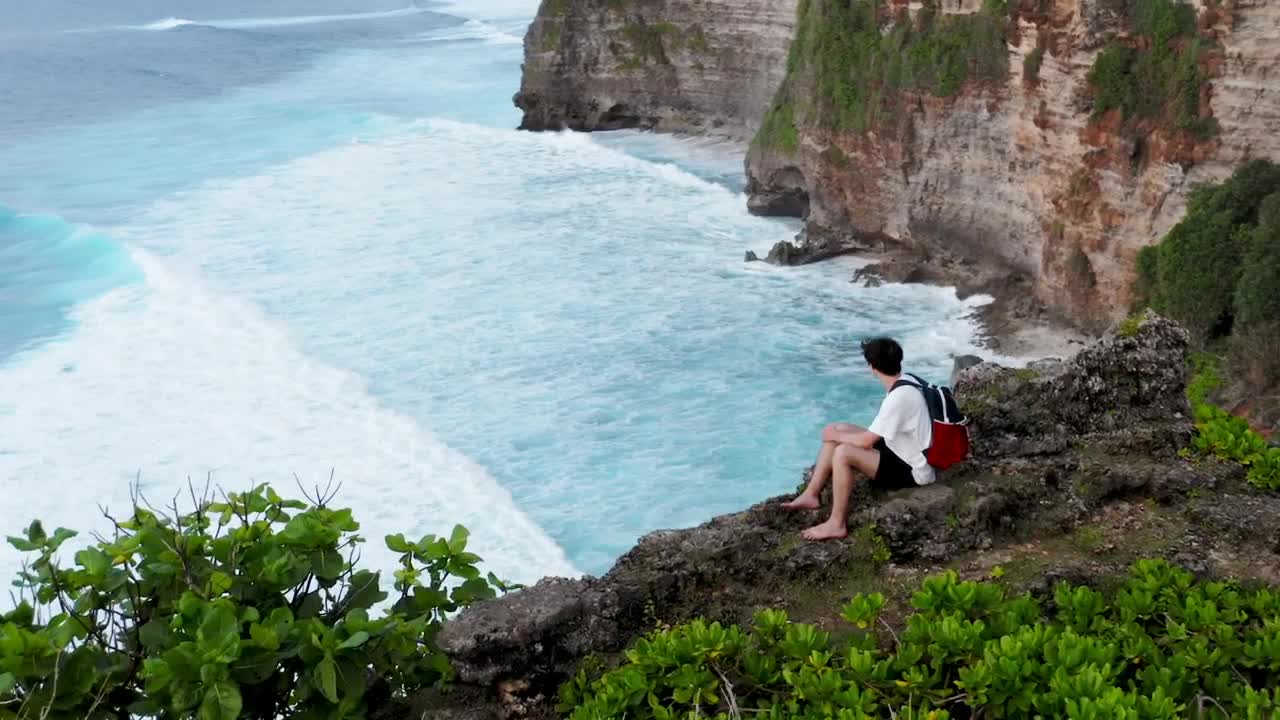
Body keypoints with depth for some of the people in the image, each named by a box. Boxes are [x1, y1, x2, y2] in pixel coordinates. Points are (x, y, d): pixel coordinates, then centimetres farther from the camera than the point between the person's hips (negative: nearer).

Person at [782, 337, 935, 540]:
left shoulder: (899, 397, -28)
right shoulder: (904, 383, 2)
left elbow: (866, 441, -23)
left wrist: (835, 436, -6)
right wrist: (836, 433, 9)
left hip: (911, 471, -10)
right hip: (903, 453, 10)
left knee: (843, 453, -28)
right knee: (836, 429, 7)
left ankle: (837, 524, -15)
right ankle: (811, 494, 9)